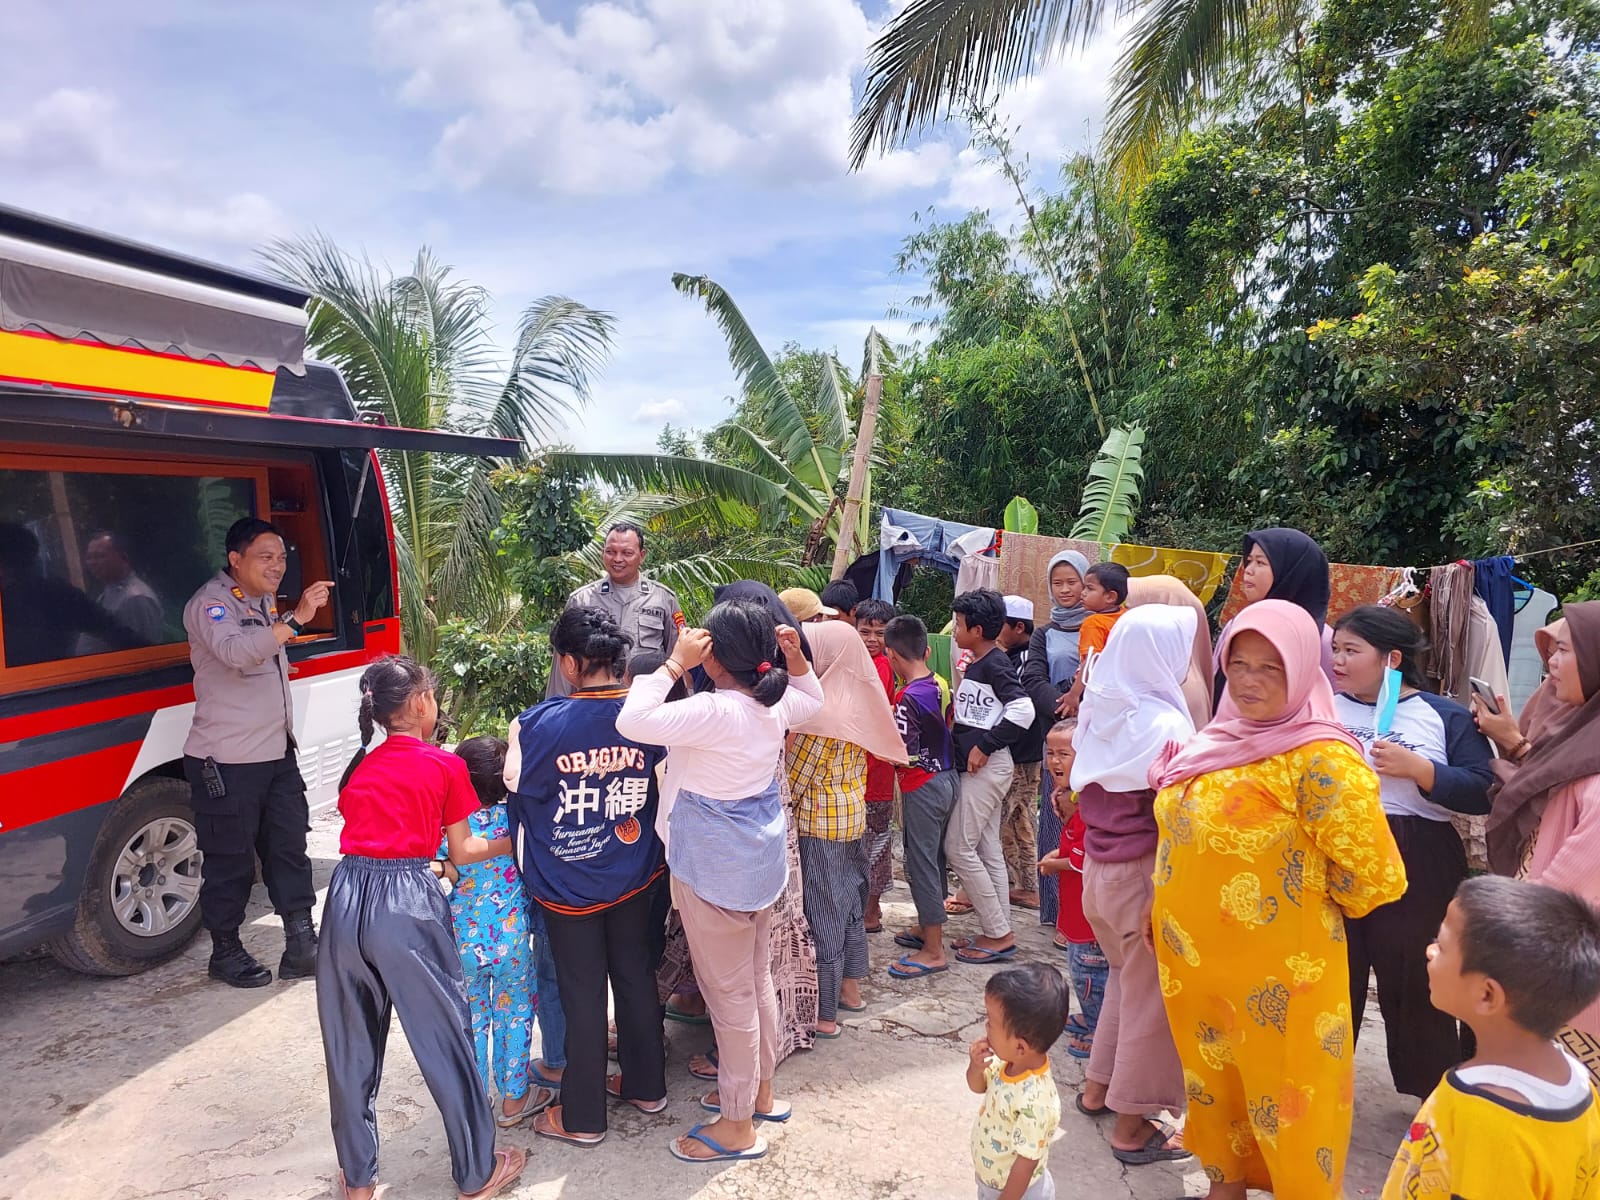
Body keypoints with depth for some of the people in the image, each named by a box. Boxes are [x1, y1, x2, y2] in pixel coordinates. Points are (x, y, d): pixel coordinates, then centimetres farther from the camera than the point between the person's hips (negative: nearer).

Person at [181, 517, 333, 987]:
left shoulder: (264, 602, 14)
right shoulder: (210, 603, -13)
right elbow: (235, 651, -33)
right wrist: (295, 619, -39)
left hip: (277, 753, 8)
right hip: (226, 760, -8)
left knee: (288, 848, 9)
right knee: (231, 861, 4)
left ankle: (302, 945, 16)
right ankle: (225, 952, 21)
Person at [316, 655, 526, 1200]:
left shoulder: (360, 767, 14)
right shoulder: (446, 766, 1)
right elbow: (460, 852, 7)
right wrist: (508, 843, 23)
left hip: (347, 897, 5)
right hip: (408, 901, -4)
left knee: (351, 1044, 17)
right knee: (445, 1038, 9)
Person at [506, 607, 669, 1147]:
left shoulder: (540, 723, -21)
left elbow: (516, 785, -6)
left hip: (568, 885, -3)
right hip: (636, 877, 3)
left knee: (583, 995, 11)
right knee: (637, 979, 19)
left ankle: (583, 1116, 26)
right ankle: (646, 1085, 37)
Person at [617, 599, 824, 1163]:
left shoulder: (713, 711, -28)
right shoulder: (776, 703, -3)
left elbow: (632, 721, -34)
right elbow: (812, 700, 19)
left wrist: (674, 664, -25)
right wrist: (796, 659, 2)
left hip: (715, 872, -8)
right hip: (761, 858, 8)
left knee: (729, 994, 6)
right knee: (757, 979, 22)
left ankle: (737, 1126, 22)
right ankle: (759, 1091, 40)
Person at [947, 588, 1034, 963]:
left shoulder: (995, 664, -15)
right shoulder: (976, 664, 13)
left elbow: (1023, 710, -26)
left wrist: (984, 745, -21)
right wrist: (959, 737, 6)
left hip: (987, 767, -10)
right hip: (977, 768, 10)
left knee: (959, 848, -6)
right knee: (987, 850, 13)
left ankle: (999, 935, 3)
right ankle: (999, 933, 20)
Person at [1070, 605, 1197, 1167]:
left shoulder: (1099, 708, 1)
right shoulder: (1164, 722, -20)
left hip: (1099, 864, 7)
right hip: (1144, 873, -7)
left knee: (1126, 979, 26)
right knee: (1150, 997, 9)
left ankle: (1096, 1088, 38)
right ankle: (1131, 1126, 22)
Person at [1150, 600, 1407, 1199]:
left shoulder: (1321, 760, -21)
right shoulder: (1219, 742, 2)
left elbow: (1376, 877, -20)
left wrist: (1302, 904, -5)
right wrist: (1162, 912, 15)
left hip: (1276, 971, -7)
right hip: (1193, 958, 7)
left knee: (1285, 1104, 12)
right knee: (1212, 1084, 23)